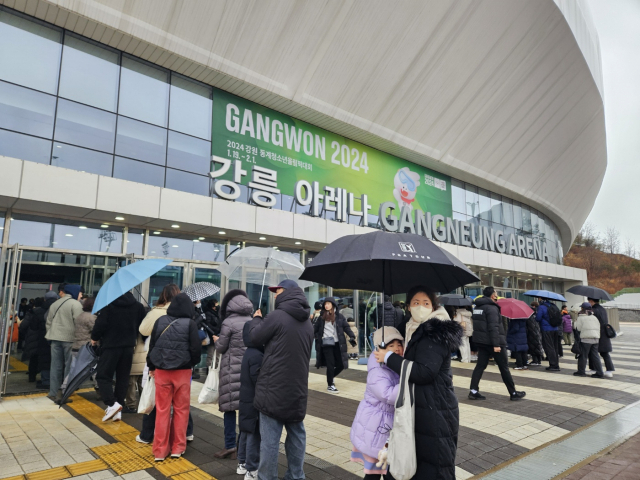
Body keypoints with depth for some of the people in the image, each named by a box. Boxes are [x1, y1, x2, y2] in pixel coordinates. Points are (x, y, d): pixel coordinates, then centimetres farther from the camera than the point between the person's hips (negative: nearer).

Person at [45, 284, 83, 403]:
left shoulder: (54, 304, 11)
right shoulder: (75, 304, -9)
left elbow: (48, 321, 16)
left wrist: (50, 336, 22)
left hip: (55, 338, 6)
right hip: (70, 338, -6)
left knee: (56, 366, 11)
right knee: (69, 366, 2)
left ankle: (53, 393, 16)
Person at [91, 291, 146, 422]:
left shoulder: (108, 304, -11)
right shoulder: (138, 306, 3)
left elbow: (101, 324, -14)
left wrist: (94, 338, 5)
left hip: (110, 346, -4)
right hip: (129, 347, 5)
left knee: (103, 376, 6)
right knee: (123, 378, 10)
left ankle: (112, 404, -10)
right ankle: (117, 411, 13)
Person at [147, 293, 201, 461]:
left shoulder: (160, 321, -1)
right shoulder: (190, 323, -10)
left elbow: (152, 344, 3)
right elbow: (196, 348, -10)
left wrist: (151, 366, 14)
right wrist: (192, 363, 9)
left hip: (161, 370, 3)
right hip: (182, 371, -2)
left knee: (162, 410, 11)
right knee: (181, 409, 12)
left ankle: (160, 450, 17)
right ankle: (177, 447, 19)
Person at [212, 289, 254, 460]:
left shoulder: (228, 322, -9)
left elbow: (220, 349, -3)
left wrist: (217, 340, 16)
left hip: (232, 369, -5)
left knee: (229, 407, 3)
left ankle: (230, 446, 7)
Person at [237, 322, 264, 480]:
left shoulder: (249, 352, 9)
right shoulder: (256, 355, -24)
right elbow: (258, 379, -24)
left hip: (246, 399, 10)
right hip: (255, 401, -10)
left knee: (246, 432, 19)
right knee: (254, 435, 0)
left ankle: (242, 463, 31)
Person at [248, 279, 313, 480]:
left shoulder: (277, 316, -14)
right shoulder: (307, 323, 10)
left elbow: (255, 337, -5)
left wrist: (257, 318, 13)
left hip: (274, 387, -7)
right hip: (297, 389, 7)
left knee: (270, 438, 2)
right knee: (296, 434, 16)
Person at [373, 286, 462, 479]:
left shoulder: (434, 334, -17)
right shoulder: (416, 331, 11)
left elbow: (424, 372, -27)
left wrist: (389, 358, -21)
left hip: (435, 413, -9)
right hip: (422, 410, 9)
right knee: (418, 464, 18)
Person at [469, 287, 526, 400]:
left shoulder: (477, 307, 12)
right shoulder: (492, 308, -16)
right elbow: (493, 327, -23)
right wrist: (496, 344, -23)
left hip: (480, 341, 8)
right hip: (492, 342, -8)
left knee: (480, 365, 7)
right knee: (504, 367, 5)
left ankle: (473, 390, 0)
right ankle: (513, 393, 16)